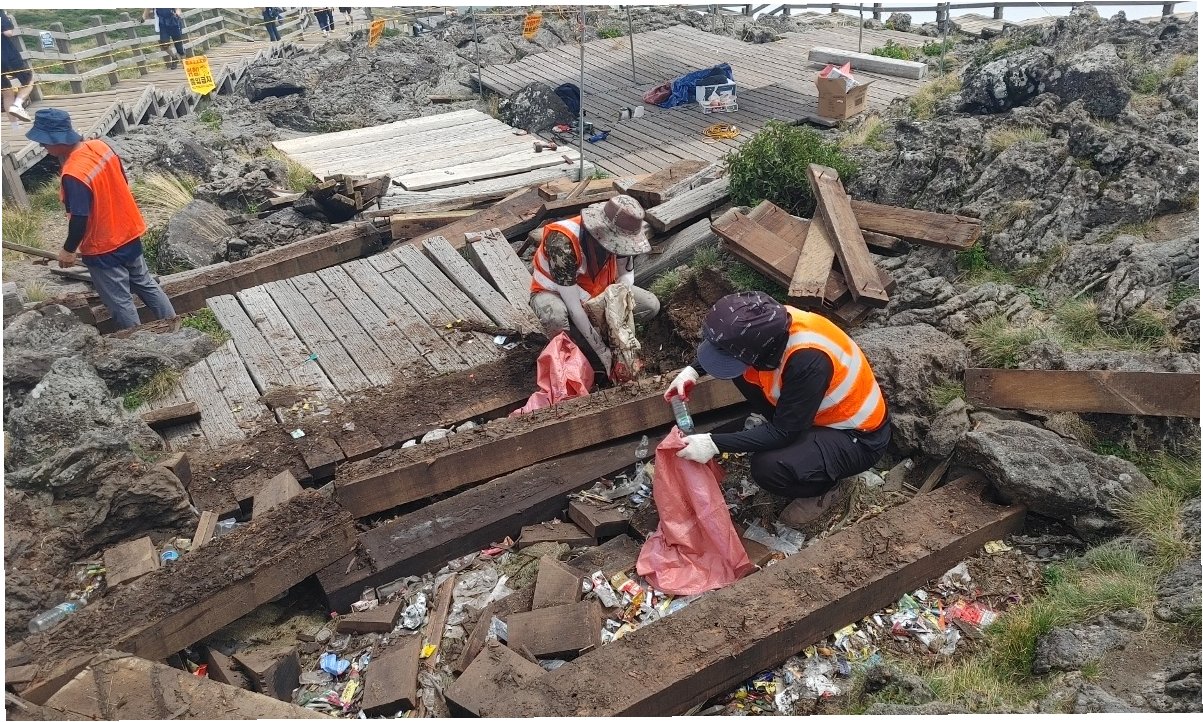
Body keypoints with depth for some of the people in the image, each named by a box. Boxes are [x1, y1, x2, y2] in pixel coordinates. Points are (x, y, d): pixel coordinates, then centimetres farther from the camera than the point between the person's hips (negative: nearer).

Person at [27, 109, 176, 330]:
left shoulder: (73, 174, -29)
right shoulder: (101, 146, -7)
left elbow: (79, 220, -25)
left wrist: (68, 250, -9)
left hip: (103, 248, -8)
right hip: (128, 233, 8)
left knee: (120, 302, 8)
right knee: (145, 284, 22)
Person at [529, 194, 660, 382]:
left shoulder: (620, 235, -22)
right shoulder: (563, 242, -39)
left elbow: (626, 274, -4)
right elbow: (574, 307, -36)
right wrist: (603, 352, -32)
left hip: (597, 290, 5)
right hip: (554, 292, -5)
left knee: (651, 305, -10)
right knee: (555, 317, -41)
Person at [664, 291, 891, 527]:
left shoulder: (809, 360, -39)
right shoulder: (770, 324, -17)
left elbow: (783, 432, -28)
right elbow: (725, 345, 7)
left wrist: (715, 444, -28)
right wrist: (693, 370, -9)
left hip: (857, 436, -7)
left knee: (768, 467, -29)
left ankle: (829, 487, 2)